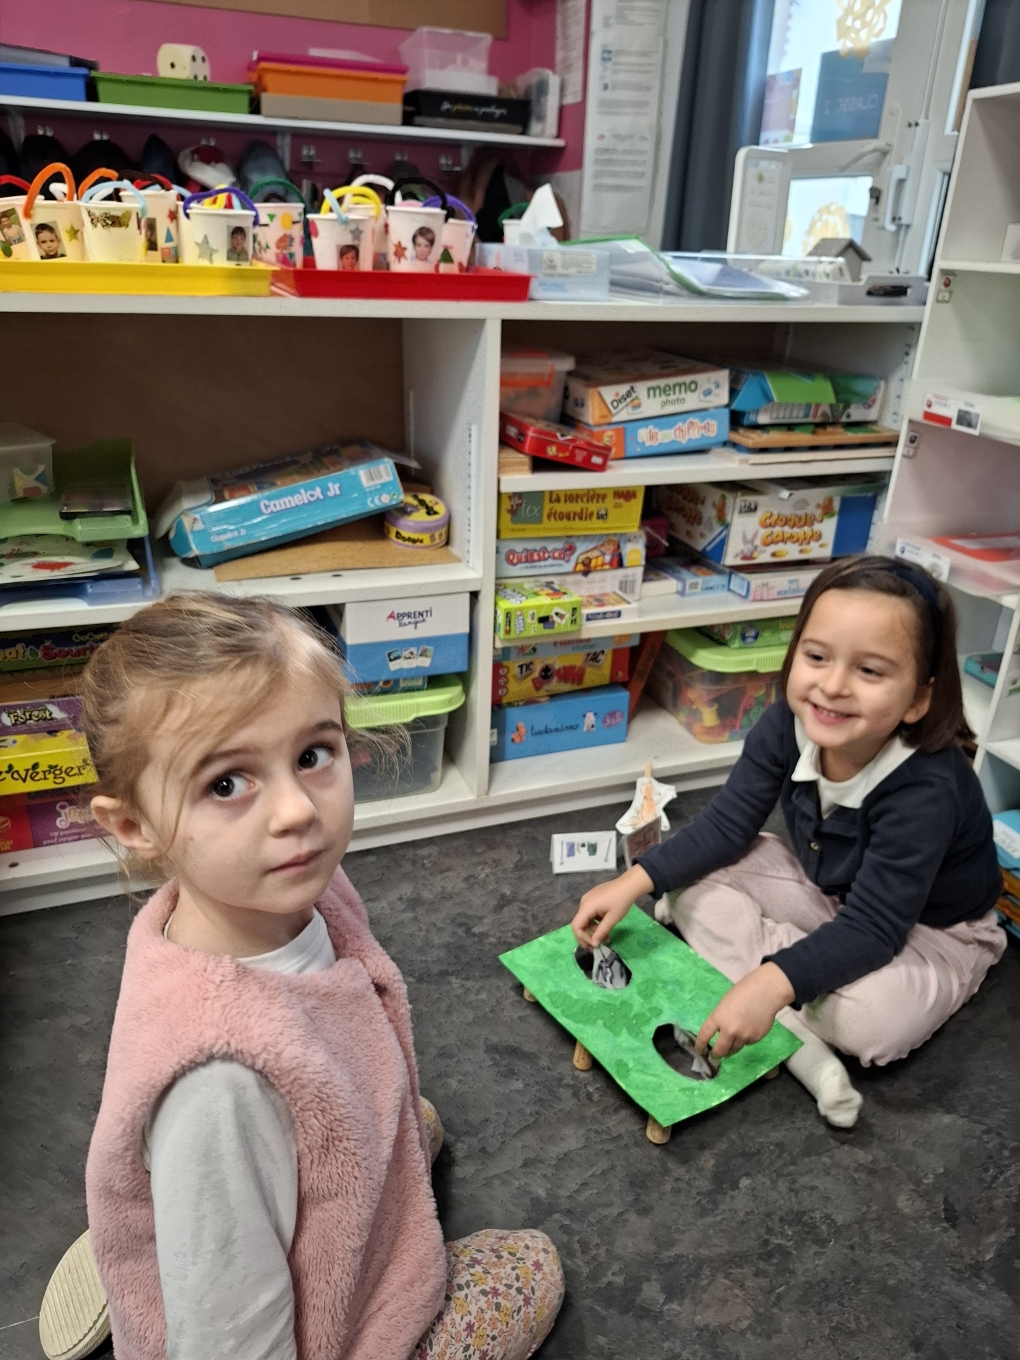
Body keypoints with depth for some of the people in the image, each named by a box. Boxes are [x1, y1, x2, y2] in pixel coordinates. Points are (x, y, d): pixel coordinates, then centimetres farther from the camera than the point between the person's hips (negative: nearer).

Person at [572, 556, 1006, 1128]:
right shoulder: (788, 724, -22)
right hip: (825, 890, 6)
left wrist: (770, 982, -50)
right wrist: (635, 882, -25)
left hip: (930, 931, -5)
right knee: (692, 880, -13)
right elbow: (728, 825, -13)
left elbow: (874, 929, -35)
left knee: (873, 1020, -36)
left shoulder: (926, 789, -38)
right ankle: (801, 1041, -19)